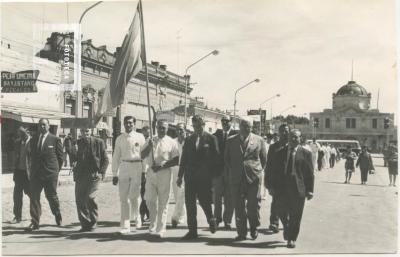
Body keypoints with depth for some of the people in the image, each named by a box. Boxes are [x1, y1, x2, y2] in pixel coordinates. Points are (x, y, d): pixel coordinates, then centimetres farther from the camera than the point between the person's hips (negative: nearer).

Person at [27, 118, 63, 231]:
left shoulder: (55, 140, -1)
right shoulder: (33, 140, 13)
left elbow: (60, 157, 1)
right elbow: (32, 156, 19)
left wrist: (56, 170, 3)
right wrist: (34, 169, 12)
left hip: (50, 173, -4)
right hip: (36, 174, 4)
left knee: (51, 196, 5)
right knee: (34, 197, -1)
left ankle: (58, 216, 29)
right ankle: (35, 222, 3)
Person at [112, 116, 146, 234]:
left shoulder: (140, 137, 2)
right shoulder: (119, 139, 10)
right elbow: (116, 157, 13)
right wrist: (114, 174, 9)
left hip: (137, 168, -3)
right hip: (123, 167, 3)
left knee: (134, 196, -5)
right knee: (124, 198, 1)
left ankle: (136, 216, 25)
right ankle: (125, 226, 8)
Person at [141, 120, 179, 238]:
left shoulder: (171, 142, 1)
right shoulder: (150, 141, 13)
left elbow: (176, 160, -4)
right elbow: (142, 156, 8)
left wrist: (162, 166, -14)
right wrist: (149, 147, -10)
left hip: (164, 173, -3)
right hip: (151, 172, 4)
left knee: (163, 203, -1)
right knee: (150, 200, 7)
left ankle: (161, 230, 5)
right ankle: (152, 225, 27)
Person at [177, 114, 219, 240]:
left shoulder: (211, 139, 0)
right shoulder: (188, 140, 12)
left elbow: (216, 158, -2)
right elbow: (183, 159, 13)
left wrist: (214, 175, -7)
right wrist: (180, 176, 10)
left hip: (204, 177, -4)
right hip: (190, 176, 4)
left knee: (204, 201, -1)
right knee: (189, 203, 3)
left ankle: (211, 220, 30)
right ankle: (192, 231, 12)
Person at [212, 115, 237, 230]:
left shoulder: (235, 135, -1)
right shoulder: (216, 134, 6)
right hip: (218, 169, 2)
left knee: (229, 198, 4)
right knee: (217, 196, 9)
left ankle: (227, 221, 14)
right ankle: (217, 218, 24)